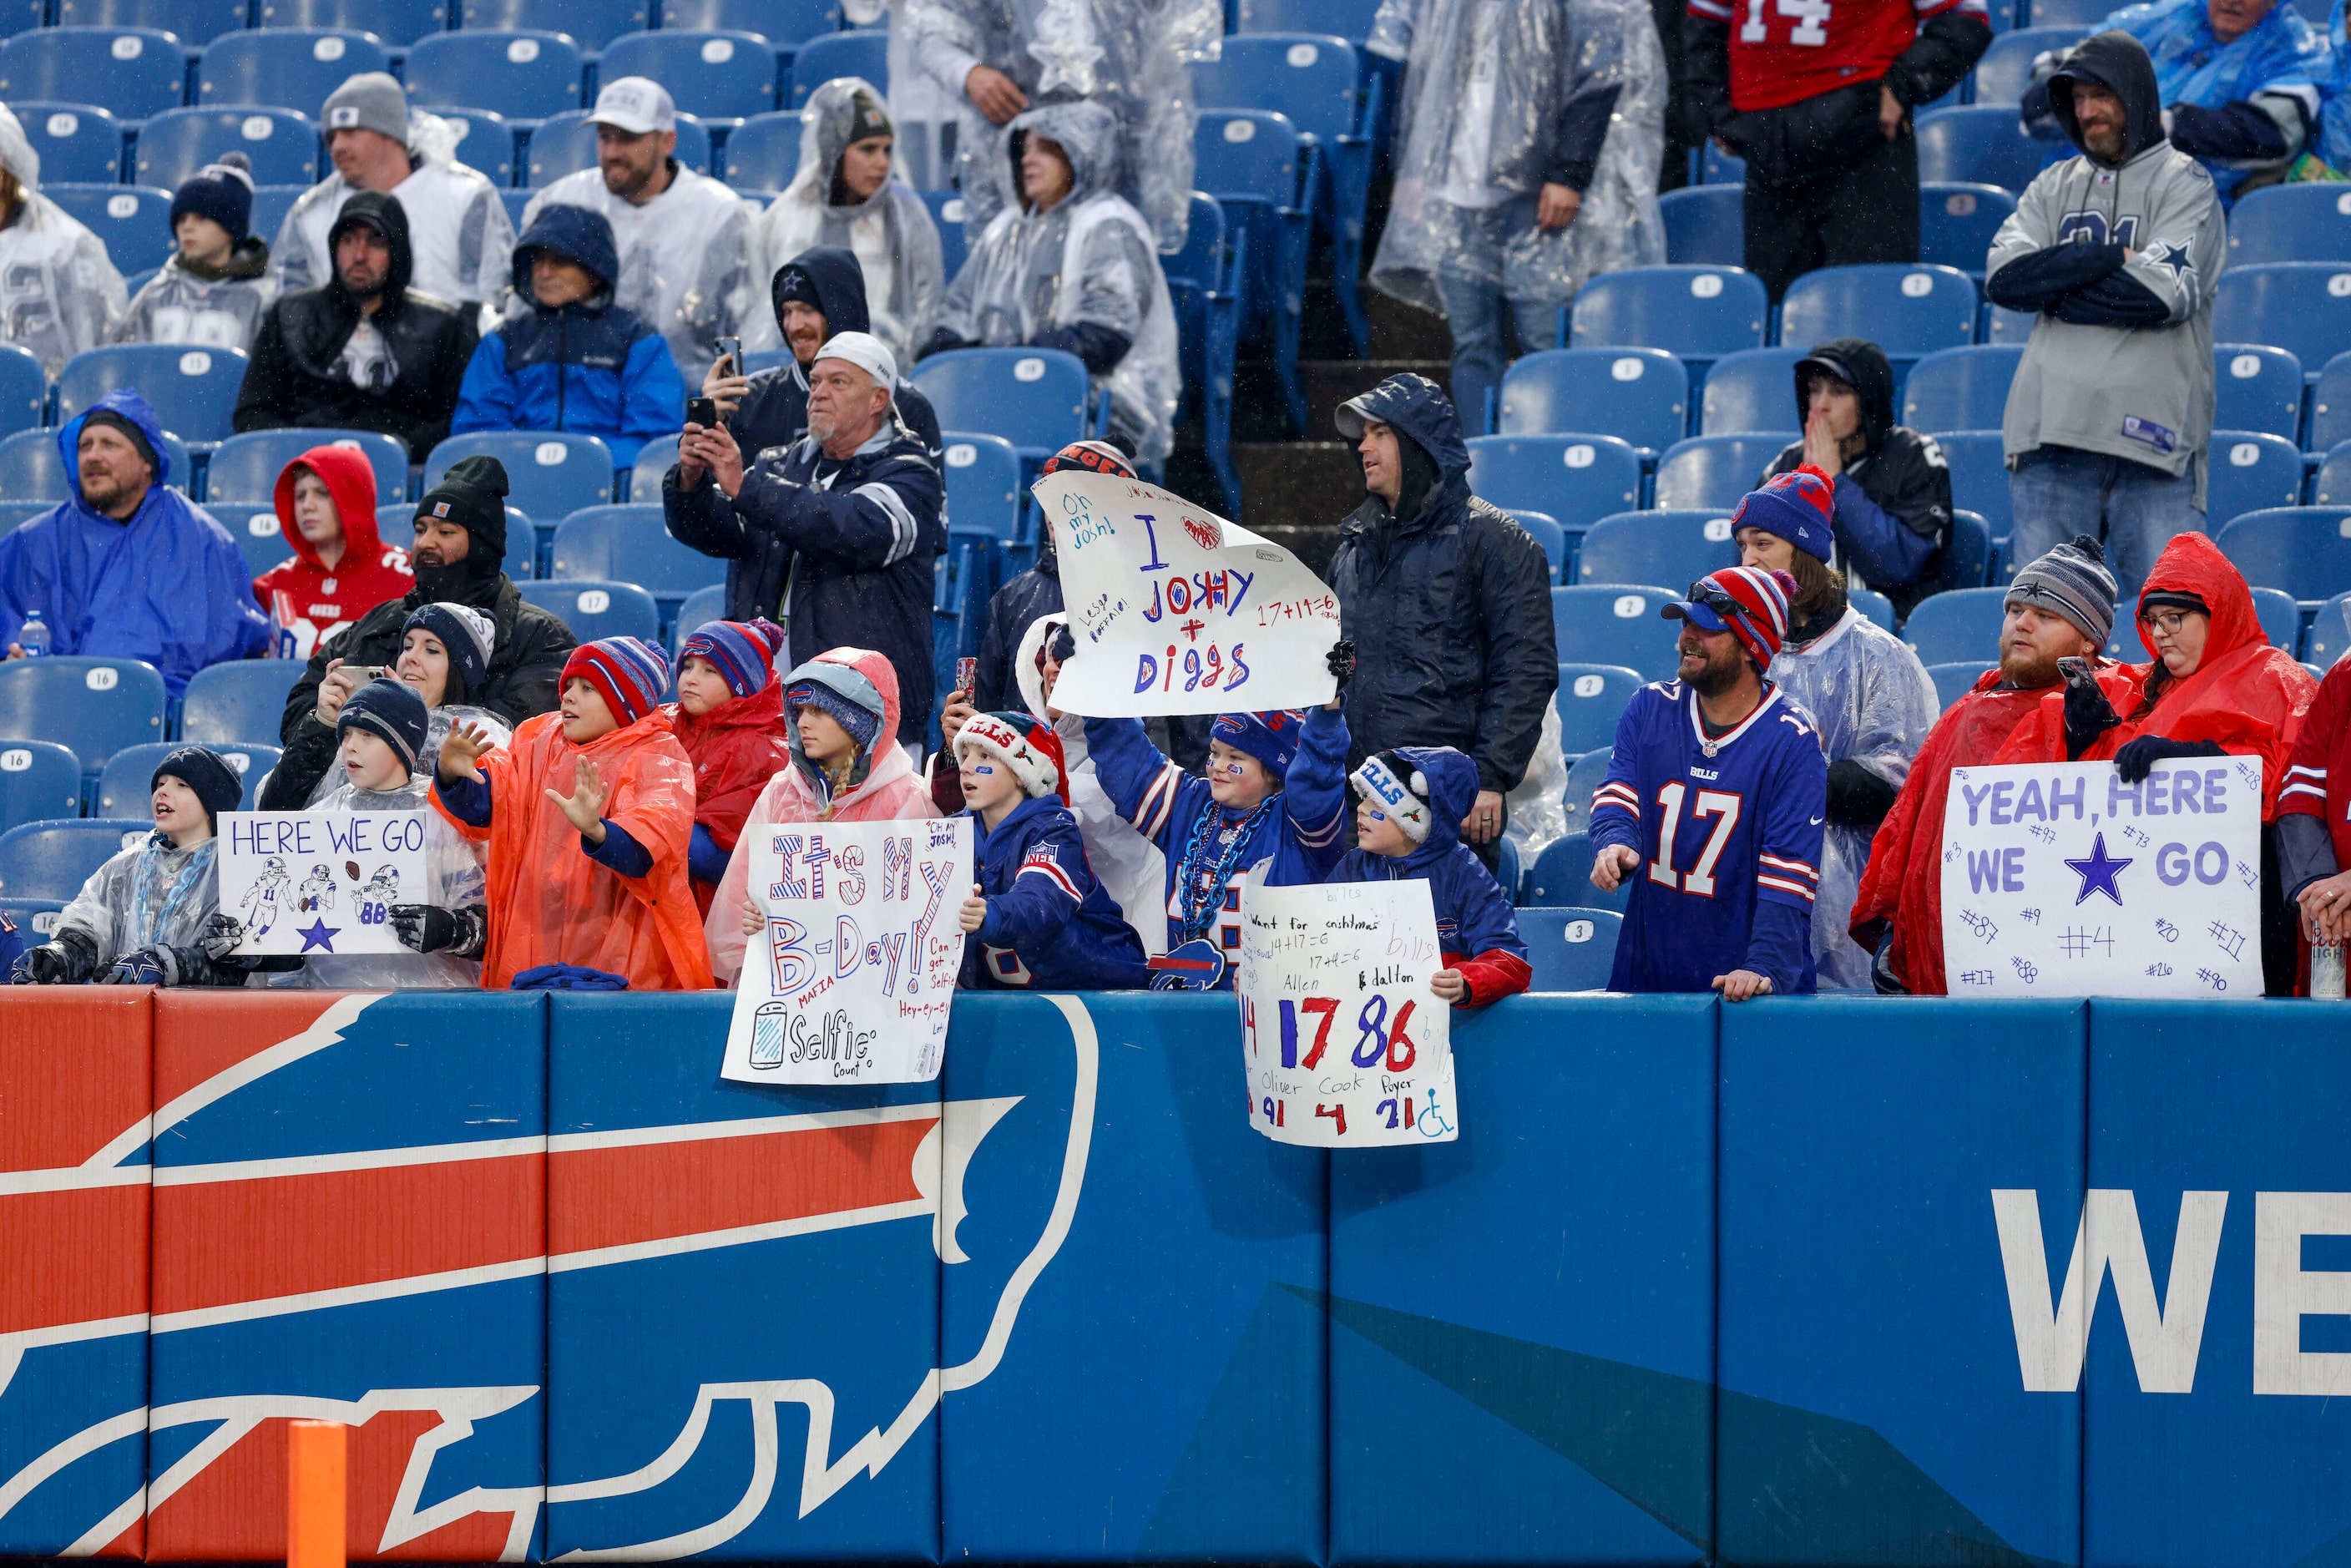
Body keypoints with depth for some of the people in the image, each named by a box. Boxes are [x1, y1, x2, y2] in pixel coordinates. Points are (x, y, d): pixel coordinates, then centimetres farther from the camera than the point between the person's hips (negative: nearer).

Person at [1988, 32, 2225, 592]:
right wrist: (2113, 257, -6)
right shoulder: (2054, 186, 20)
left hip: (2151, 433, -4)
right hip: (2052, 431, 4)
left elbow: (2164, 292, -10)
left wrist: (2052, 285, -2)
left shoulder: (2184, 183, 7)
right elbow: (2004, 277, 2)